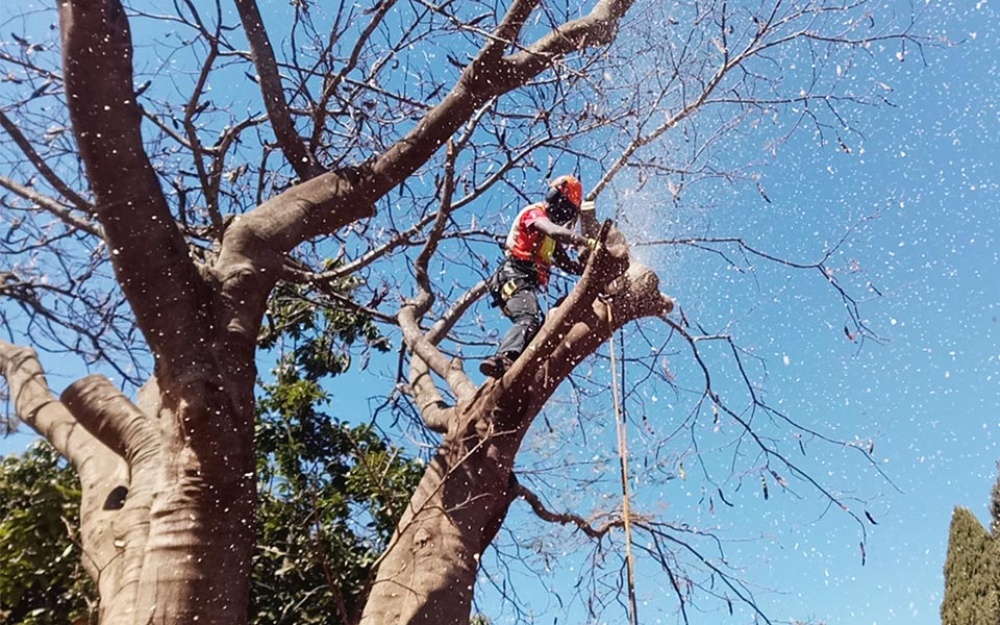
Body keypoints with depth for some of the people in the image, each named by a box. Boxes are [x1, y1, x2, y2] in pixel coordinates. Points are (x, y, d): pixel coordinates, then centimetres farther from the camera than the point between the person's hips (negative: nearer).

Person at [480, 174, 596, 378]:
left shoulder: (551, 238, 30)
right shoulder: (534, 213, 2)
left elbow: (565, 263, 28)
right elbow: (554, 231, -20)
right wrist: (586, 242, -27)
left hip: (527, 283, 11)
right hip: (515, 276, -11)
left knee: (537, 326, -1)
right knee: (528, 321, -32)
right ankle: (502, 358, -51)